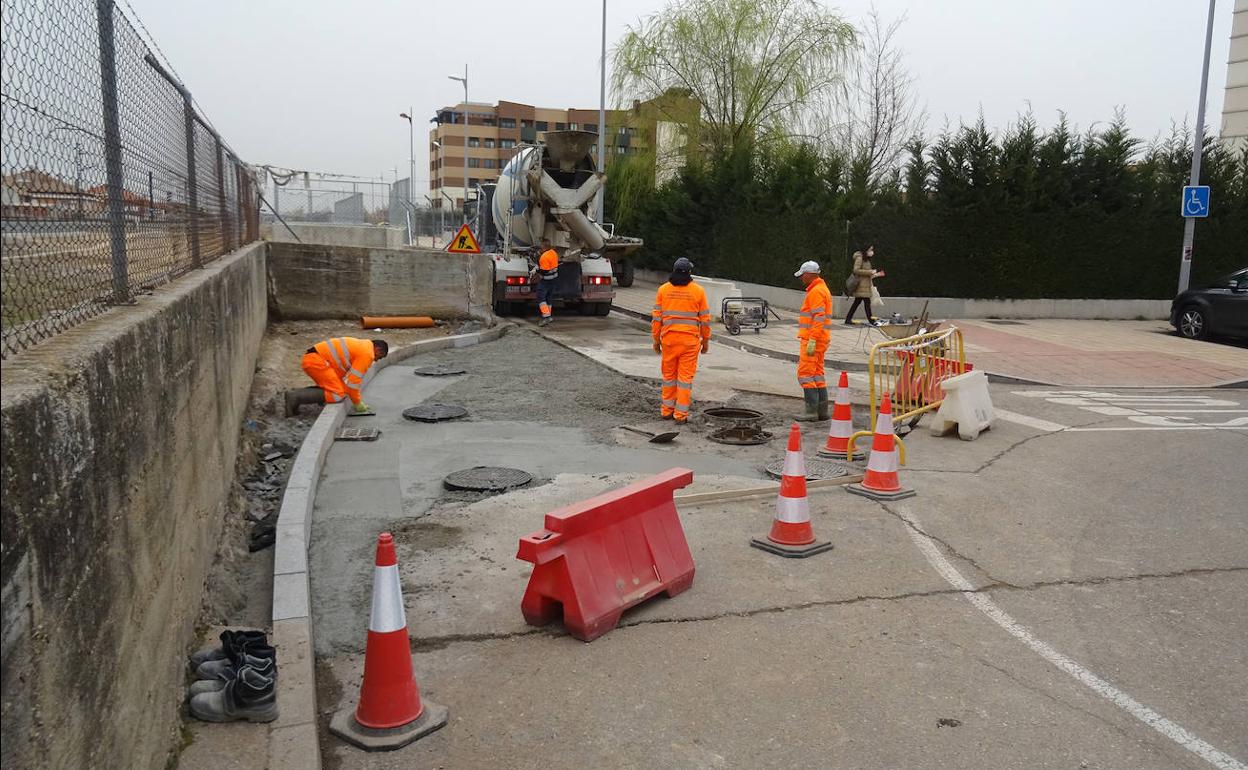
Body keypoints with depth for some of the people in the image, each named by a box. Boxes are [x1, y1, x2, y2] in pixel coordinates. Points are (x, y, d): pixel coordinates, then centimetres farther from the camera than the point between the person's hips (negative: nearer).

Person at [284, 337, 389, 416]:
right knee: (337, 394, -13)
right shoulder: (367, 353, -7)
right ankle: (296, 397, -18)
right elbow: (353, 380, -10)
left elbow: (351, 375, 30)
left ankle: (294, 394, 6)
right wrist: (358, 404, 2)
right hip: (316, 360, -10)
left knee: (330, 388, 19)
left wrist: (358, 400, 29)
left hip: (310, 358, 10)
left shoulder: (361, 346, 23)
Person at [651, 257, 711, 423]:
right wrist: (706, 341, 11)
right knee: (685, 377, 2)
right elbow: (705, 319, 1)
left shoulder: (663, 289, 2)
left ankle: (667, 410, 21)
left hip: (669, 339, 2)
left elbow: (656, 317, 3)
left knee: (669, 375, 15)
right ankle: (681, 415, 3)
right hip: (690, 340, -2)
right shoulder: (698, 291, -1)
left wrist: (656, 339, 11)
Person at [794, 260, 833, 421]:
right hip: (820, 340, 11)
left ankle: (812, 410, -10)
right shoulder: (822, 289, 20)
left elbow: (819, 317, -22)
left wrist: (812, 340, -24)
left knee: (805, 374, -9)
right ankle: (822, 410, 13)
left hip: (812, 340, -11)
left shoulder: (816, 291, -14)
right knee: (817, 373, 12)